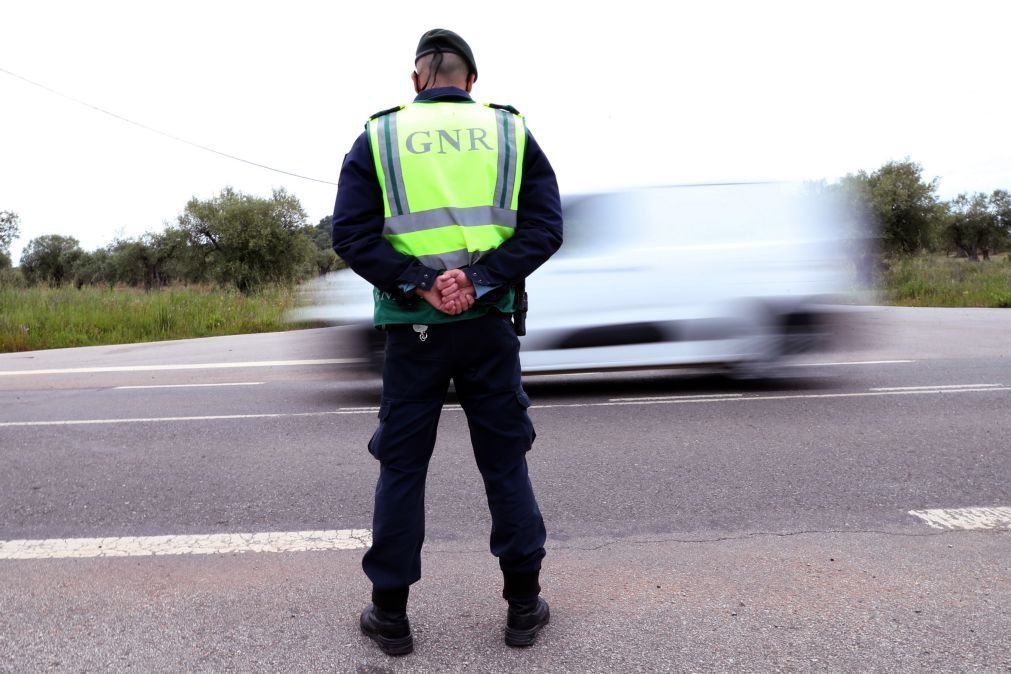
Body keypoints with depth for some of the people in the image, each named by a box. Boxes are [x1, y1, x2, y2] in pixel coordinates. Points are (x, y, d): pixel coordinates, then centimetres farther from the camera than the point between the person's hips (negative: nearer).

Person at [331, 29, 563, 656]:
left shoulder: (378, 136, 5)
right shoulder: (511, 132, 7)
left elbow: (351, 234, -5)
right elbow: (545, 227, -3)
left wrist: (418, 283, -11)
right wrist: (480, 281, -11)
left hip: (412, 327, 0)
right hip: (490, 325, 1)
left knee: (402, 468, 10)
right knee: (506, 462, 11)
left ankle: (391, 614, 19)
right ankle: (524, 604, 21)